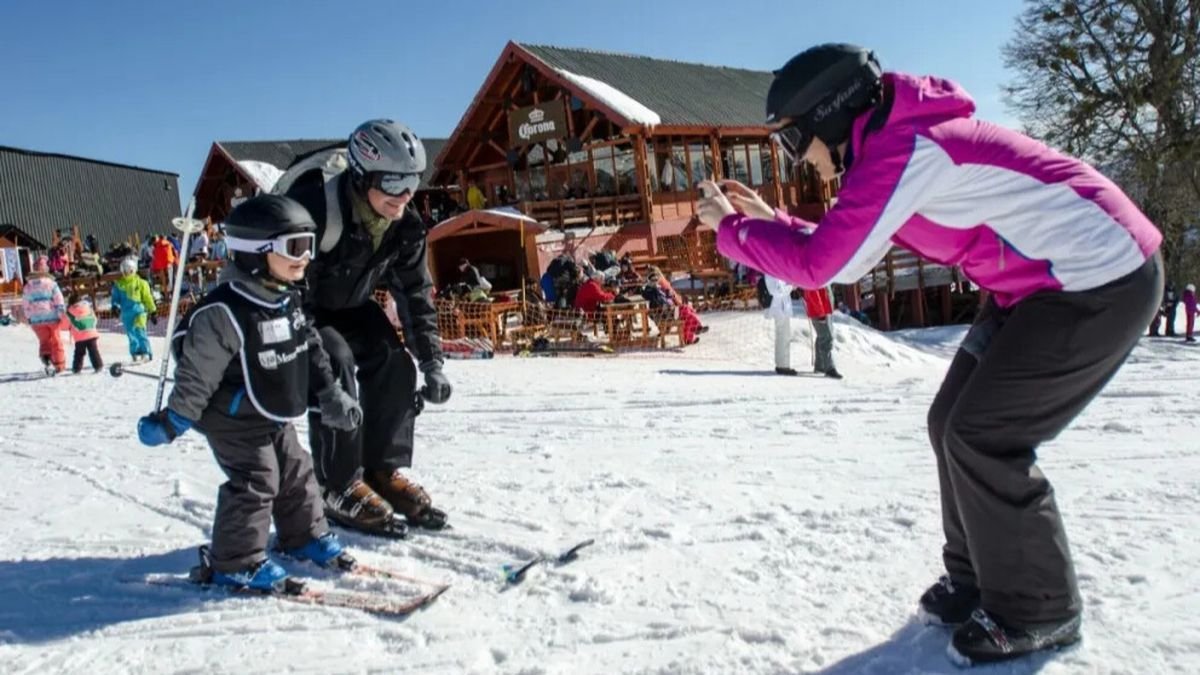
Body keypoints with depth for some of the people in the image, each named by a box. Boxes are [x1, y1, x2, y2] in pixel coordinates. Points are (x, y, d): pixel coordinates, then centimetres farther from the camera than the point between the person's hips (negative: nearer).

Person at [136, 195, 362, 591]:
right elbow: (197, 372, -21)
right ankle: (234, 562, 9)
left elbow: (311, 349, 12)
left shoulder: (290, 300, 0)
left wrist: (331, 393, 14)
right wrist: (175, 420, -14)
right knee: (255, 482, -7)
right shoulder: (224, 312, -27)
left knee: (296, 472, 15)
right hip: (235, 420, -8)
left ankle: (304, 536, 33)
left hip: (275, 417, 8)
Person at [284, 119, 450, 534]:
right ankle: (340, 488, -13)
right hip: (299, 308, -6)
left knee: (395, 364, -12)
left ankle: (385, 471, 2)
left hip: (352, 306, 6)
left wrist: (431, 361, -7)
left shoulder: (406, 227, -14)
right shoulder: (317, 207, -35)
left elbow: (416, 294, -4)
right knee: (335, 366, -27)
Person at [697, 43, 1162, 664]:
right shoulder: (890, 150, 8)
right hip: (1045, 283, 10)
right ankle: (975, 577, 23)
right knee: (952, 423, 8)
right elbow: (843, 259, 15)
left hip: (1101, 279, -10)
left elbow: (817, 264, -24)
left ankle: (1036, 610, 9)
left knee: (981, 438, -9)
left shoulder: (903, 149, -22)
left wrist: (729, 228, -12)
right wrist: (765, 218, 9)